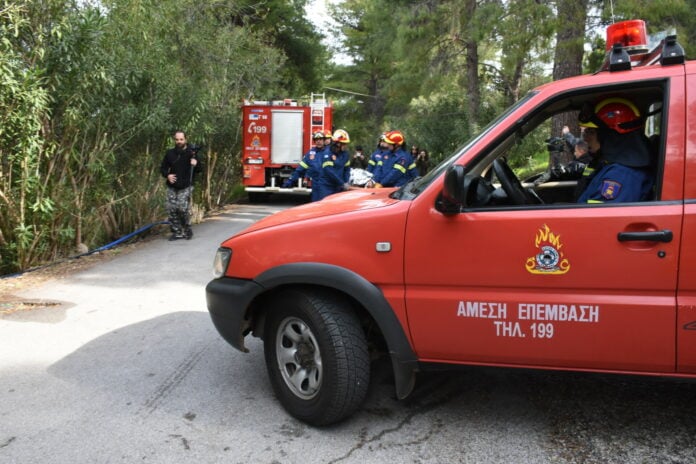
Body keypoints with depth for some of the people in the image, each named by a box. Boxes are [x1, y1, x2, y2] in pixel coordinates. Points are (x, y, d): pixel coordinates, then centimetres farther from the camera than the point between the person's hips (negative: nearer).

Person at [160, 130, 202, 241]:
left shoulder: (191, 153, -2)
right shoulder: (170, 153, 7)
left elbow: (200, 169, 3)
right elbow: (163, 168, 16)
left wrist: (196, 164, -20)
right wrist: (167, 175, -5)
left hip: (185, 187, -4)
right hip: (172, 187, 4)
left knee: (183, 208, -12)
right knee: (171, 209, 0)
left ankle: (187, 230, 12)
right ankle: (177, 232, 13)